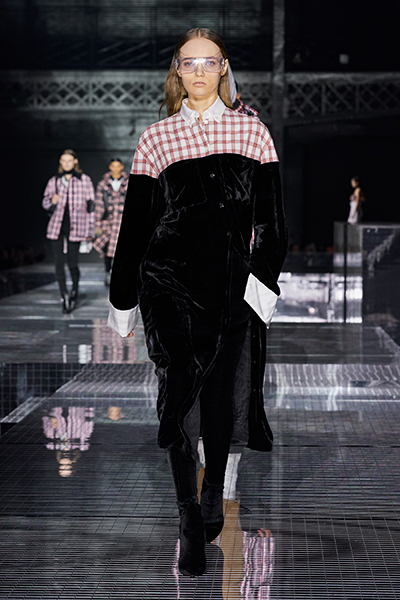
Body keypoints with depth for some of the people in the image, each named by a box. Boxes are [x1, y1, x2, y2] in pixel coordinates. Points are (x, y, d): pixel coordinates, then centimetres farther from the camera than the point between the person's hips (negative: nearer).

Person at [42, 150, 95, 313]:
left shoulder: (84, 180, 5)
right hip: (57, 226, 3)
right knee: (58, 261, -2)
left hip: (75, 226, -2)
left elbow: (90, 206, 5)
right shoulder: (54, 181, 11)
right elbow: (45, 203, 15)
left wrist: (90, 231, 2)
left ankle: (75, 291, 22)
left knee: (72, 262, -4)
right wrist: (52, 201, -10)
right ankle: (64, 296, 5)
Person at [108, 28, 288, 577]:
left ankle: (214, 492, 31)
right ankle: (189, 523, -4)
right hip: (169, 280, -1)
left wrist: (263, 279, -6)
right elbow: (134, 223, 7)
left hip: (233, 282, 1)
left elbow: (272, 219, 6)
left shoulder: (252, 133, 7)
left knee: (225, 395, 6)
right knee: (180, 392, -9)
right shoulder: (157, 139, 5)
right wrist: (122, 300, 7)